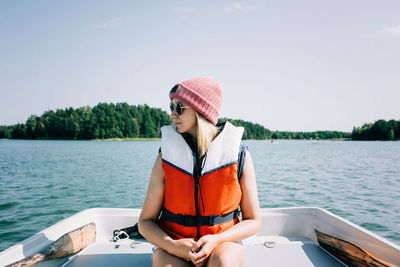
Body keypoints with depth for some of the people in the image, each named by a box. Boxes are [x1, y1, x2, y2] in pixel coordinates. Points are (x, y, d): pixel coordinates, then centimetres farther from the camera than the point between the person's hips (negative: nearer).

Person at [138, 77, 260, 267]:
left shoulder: (238, 156, -7)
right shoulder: (165, 158, -5)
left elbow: (253, 221, -1)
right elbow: (145, 222, 0)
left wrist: (216, 240, -18)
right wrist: (173, 245, -19)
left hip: (221, 245, 0)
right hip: (173, 247, 0)